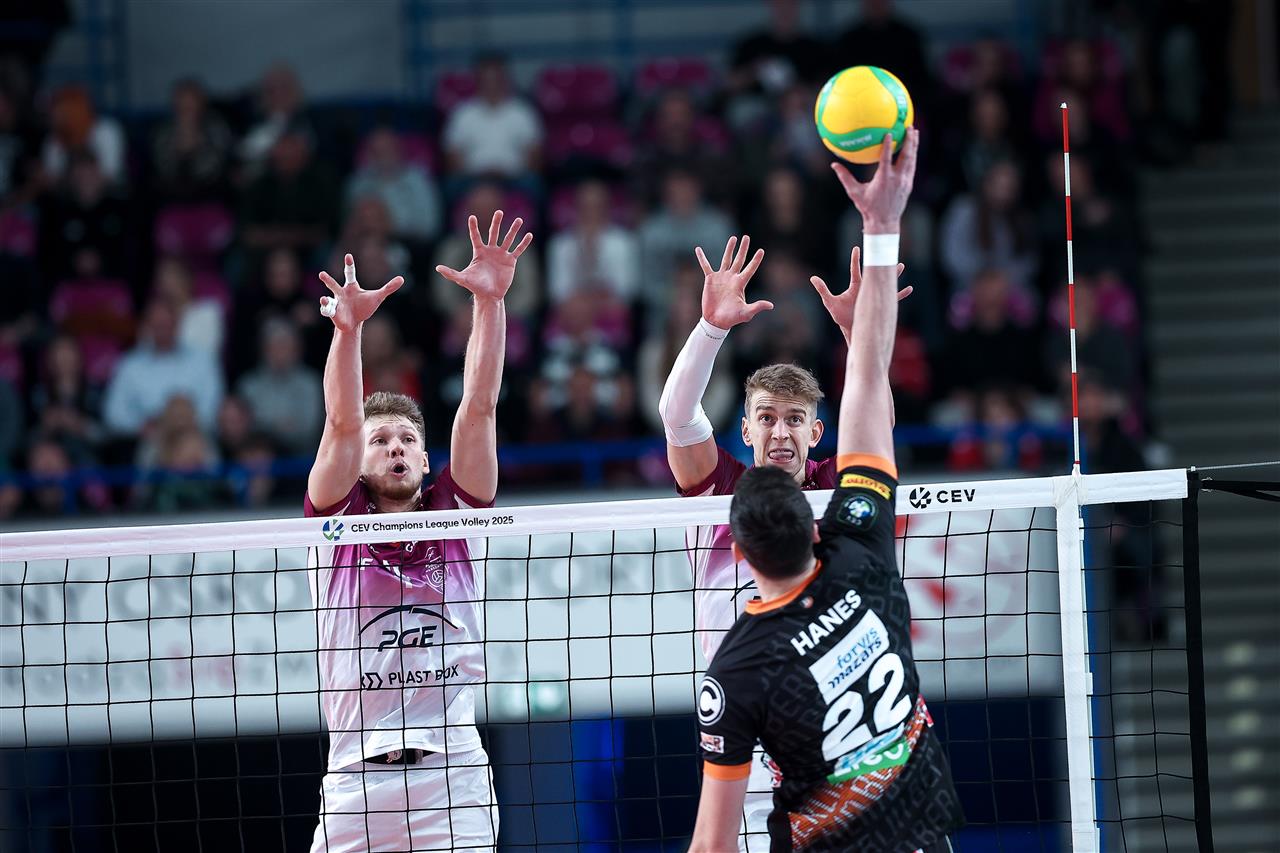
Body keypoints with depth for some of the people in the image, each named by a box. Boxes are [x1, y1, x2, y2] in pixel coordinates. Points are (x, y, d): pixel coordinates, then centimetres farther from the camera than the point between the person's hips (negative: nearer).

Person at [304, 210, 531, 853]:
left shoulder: (453, 515, 10)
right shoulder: (337, 521, 7)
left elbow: (478, 406, 0)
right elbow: (342, 422, -7)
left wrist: (490, 301, -10)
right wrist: (348, 329, -22)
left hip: (452, 772, 1)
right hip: (356, 777, -1)